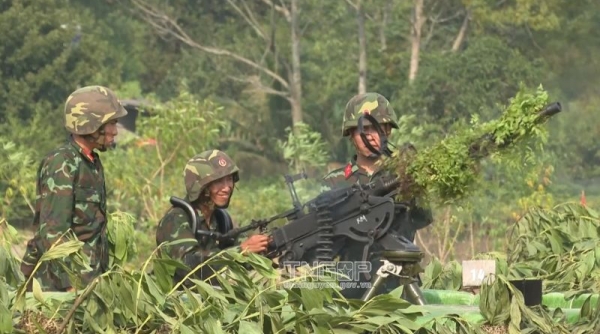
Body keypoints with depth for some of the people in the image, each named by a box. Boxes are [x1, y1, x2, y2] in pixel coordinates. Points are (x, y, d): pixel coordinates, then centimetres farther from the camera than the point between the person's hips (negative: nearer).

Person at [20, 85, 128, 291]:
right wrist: (69, 285, -24)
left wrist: (103, 276, 20)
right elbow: (52, 230, -20)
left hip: (89, 278, 9)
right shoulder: (62, 165, -13)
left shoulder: (93, 163, 15)